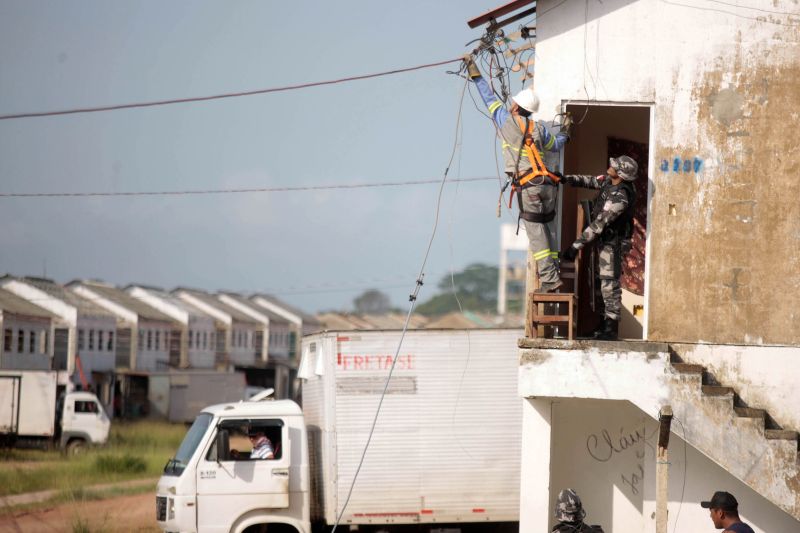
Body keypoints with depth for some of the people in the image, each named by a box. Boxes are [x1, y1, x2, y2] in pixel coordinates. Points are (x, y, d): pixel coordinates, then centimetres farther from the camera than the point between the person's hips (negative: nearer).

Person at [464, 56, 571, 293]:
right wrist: (564, 133, 53)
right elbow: (555, 145, 31)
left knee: (536, 233, -8)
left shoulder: (508, 121, 1)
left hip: (528, 185, -6)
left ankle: (549, 278, -13)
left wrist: (475, 75, 19)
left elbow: (490, 98, 9)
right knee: (544, 230, 13)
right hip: (546, 184, 6)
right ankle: (554, 271, 9)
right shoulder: (538, 128, 14)